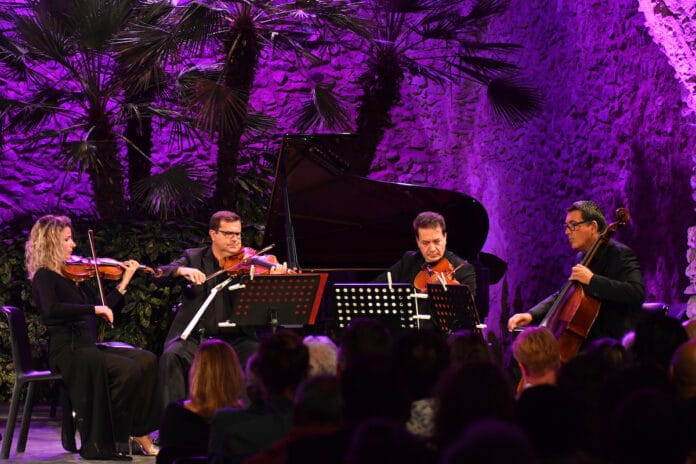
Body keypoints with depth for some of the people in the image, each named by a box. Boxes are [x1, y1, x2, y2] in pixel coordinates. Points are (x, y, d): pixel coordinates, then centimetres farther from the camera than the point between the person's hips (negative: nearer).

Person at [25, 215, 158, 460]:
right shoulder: (44, 276, -7)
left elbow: (102, 309, 21)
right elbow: (51, 310, -28)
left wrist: (124, 281, 16)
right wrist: (94, 308, -27)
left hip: (86, 346, 8)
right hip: (66, 350, -8)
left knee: (147, 360, -10)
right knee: (128, 369, -25)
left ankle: (140, 436, -12)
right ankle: (101, 443, -15)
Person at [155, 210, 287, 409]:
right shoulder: (194, 257, 10)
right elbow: (160, 275, -4)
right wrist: (181, 270, -26)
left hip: (235, 339, 0)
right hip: (195, 337, 0)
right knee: (171, 356, -30)